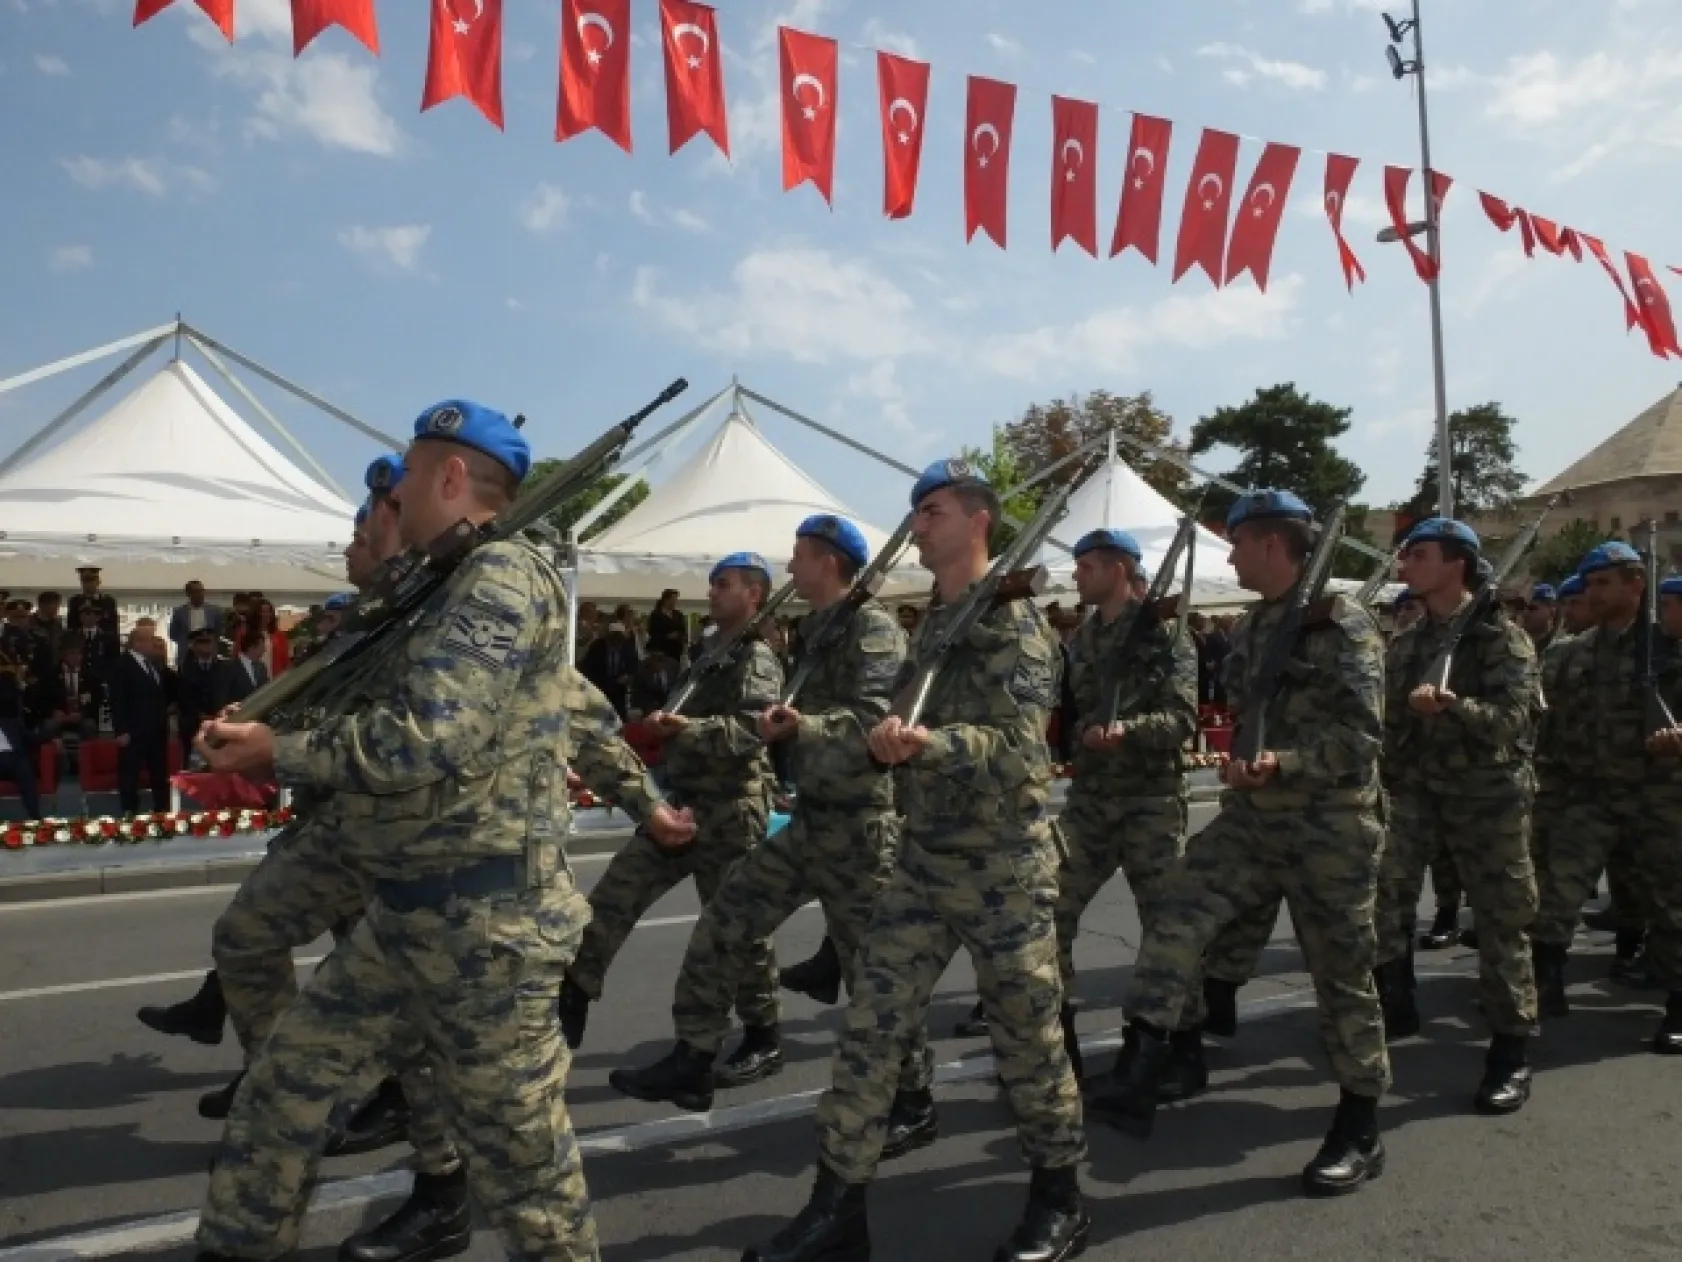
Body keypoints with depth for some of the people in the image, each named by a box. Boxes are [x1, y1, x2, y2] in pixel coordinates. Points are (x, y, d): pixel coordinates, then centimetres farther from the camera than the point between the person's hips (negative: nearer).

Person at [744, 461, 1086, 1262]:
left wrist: (930, 743, -36)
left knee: (1027, 1036, 8)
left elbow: (1018, 745, -21)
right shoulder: (931, 622, 13)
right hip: (922, 863, 7)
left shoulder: (1012, 618, -11)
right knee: (870, 1026, 4)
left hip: (1004, 868, -7)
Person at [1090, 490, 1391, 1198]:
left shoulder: (1343, 625, -12)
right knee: (1178, 913, -10)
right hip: (1251, 815, 7)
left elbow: (1362, 735, -20)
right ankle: (1141, 1079, -11)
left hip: (1329, 826, -7)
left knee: (1341, 975, 5)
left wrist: (1285, 762, -31)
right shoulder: (1251, 627, 12)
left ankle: (1360, 1131, 22)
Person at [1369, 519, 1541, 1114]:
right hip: (1416, 791, 5)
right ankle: (1394, 1007, 6)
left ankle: (1509, 1053, 14)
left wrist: (1451, 705, -36)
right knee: (1380, 891, -11)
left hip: (1489, 795, -4)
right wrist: (1384, 786, 7)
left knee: (1500, 921, 3)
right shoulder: (1406, 643, 10)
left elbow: (1510, 719, -19)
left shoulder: (1502, 637, -7)